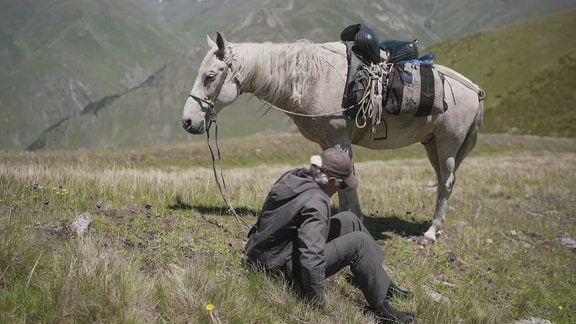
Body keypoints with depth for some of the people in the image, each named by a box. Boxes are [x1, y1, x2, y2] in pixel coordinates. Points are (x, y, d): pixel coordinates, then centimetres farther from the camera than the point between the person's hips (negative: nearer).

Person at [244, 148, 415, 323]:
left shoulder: (292, 176, 0)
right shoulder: (315, 201, -27)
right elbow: (312, 256, -34)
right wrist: (317, 301, -25)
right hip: (282, 269, -10)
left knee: (349, 220, 11)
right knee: (359, 242, -14)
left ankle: (384, 285, 17)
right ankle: (381, 308, -3)